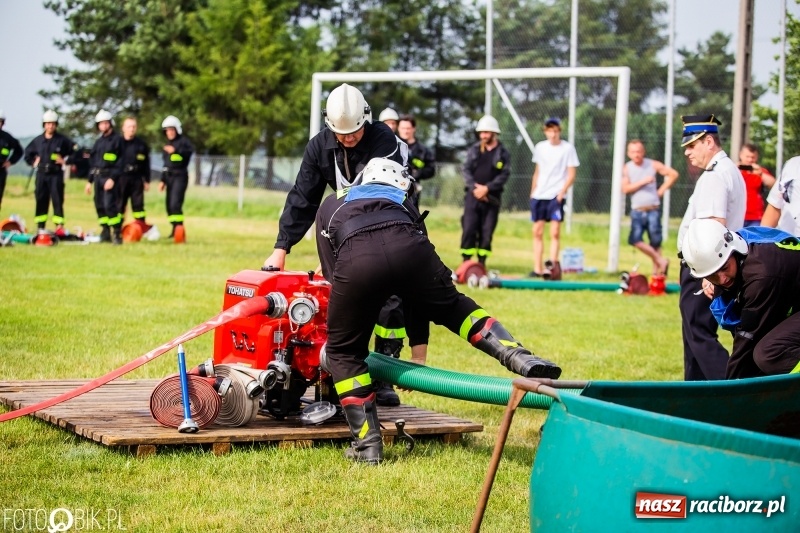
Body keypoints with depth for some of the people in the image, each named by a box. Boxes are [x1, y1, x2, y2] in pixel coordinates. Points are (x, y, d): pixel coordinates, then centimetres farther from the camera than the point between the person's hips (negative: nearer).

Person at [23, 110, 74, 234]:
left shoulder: (62, 140, 0)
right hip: (41, 174, 3)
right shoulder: (37, 140, 9)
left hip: (56, 174, -3)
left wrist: (65, 160, -5)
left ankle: (59, 226, -12)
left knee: (57, 199, -8)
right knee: (41, 200, 5)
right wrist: (33, 162, 10)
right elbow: (27, 153, 23)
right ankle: (40, 227, 10)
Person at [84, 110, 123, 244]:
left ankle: (117, 234, -14)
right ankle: (105, 233, 15)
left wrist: (113, 178, -19)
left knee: (110, 205, -17)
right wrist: (89, 181, 18)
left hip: (110, 177, -7)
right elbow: (92, 162, 22)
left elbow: (120, 161, -11)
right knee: (100, 206, 7)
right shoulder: (98, 142, 19)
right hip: (98, 177, 7)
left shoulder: (117, 140, -4)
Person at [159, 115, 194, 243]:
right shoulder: (167, 145, 19)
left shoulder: (183, 141, -6)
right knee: (169, 205, 8)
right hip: (169, 176, 8)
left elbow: (190, 150, -28)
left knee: (175, 204, -19)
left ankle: (180, 231, -21)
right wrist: (162, 180, 21)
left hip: (180, 176, -8)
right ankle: (175, 230, 17)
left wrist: (176, 150, -42)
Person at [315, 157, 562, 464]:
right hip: (405, 248, 1)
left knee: (344, 350, 18)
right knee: (451, 306, 28)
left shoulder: (331, 205, 41)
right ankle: (520, 358, 11)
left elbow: (332, 272, 34)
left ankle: (368, 445, 13)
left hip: (356, 258, -1)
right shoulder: (404, 204, 42)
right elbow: (424, 295, 43)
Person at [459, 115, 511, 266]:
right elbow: (466, 170, 3)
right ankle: (466, 262, -2)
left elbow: (504, 175, -5)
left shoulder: (503, 153, 4)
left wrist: (487, 188, -15)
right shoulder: (474, 150, 10)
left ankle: (481, 263, 7)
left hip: (492, 198, -1)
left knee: (487, 232, 0)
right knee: (469, 229, -5)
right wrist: (474, 187, -13)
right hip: (473, 196, 1)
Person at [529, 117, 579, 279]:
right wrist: (533, 192, 13)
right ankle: (537, 269, 8)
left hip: (556, 196, -5)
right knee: (537, 232, 4)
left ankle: (552, 264, -13)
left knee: (555, 233, -12)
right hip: (539, 196, 5)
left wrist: (561, 193, -15)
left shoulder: (568, 148, -4)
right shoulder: (540, 147, 9)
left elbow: (571, 175, -5)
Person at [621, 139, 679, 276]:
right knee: (635, 239, -13)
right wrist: (643, 182, -18)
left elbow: (673, 174, 5)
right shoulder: (627, 168, 1)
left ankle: (656, 270, 9)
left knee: (655, 242, 1)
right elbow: (625, 189, -10)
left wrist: (662, 190, 0)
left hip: (653, 210, -1)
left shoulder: (653, 165, 1)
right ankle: (661, 260, 0)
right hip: (637, 211, 1)